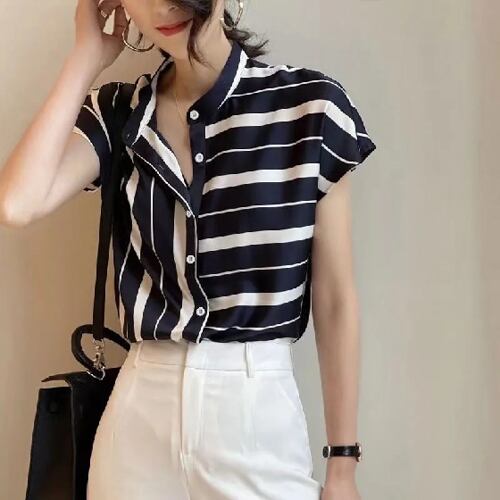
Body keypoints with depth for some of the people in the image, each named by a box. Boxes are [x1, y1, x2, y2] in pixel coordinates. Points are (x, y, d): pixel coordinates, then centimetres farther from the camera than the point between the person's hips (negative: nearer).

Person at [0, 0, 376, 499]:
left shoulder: (310, 104, -6)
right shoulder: (116, 113, 3)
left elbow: (334, 296, -2)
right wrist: (88, 56, -7)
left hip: (257, 411, -2)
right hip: (139, 409, 3)